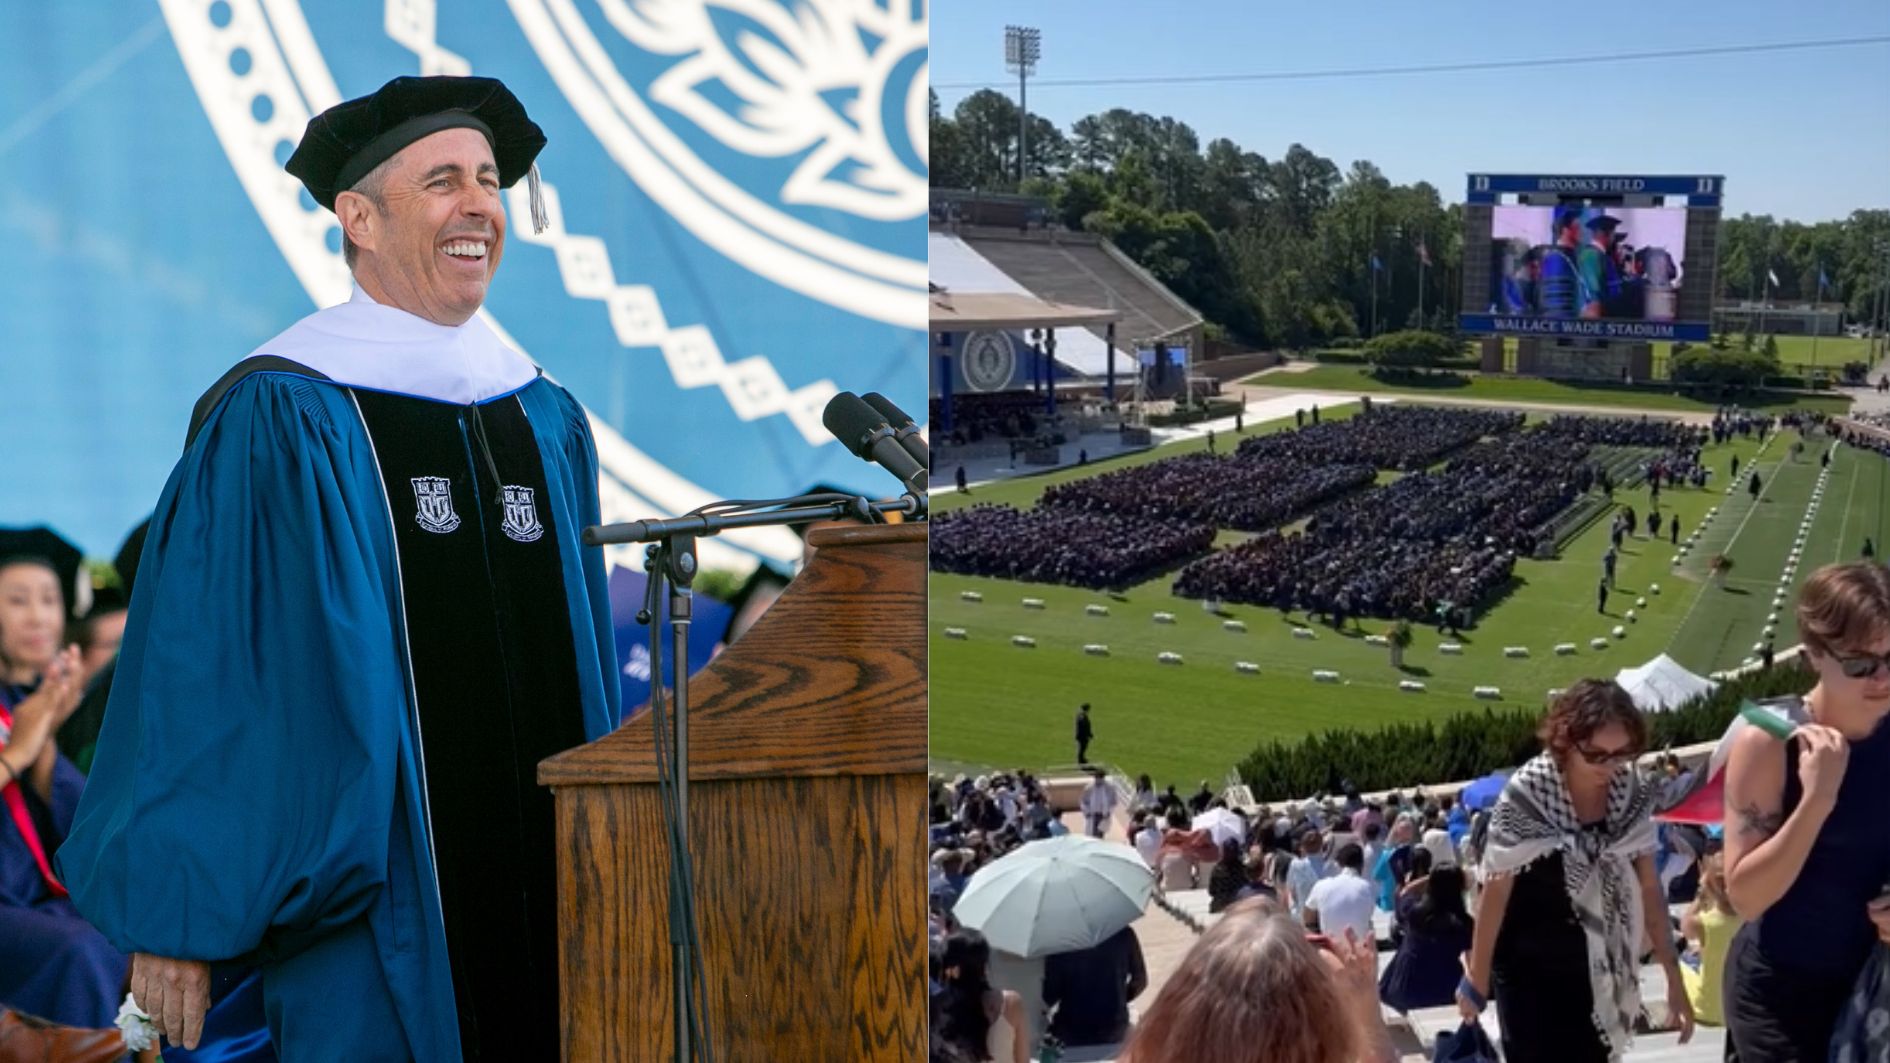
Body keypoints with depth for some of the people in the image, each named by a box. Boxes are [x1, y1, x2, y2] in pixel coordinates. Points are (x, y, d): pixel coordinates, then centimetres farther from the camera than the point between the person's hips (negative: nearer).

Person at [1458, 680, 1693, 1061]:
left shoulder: (1632, 792, -7)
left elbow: (1647, 886, 0)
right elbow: (1496, 889, -13)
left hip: (1598, 969, 4)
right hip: (1529, 968, -4)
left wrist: (1673, 974, 0)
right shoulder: (1527, 795, -21)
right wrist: (1476, 979, -8)